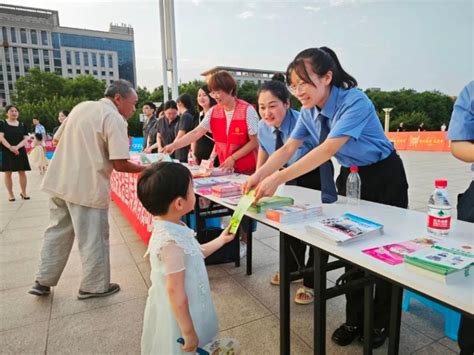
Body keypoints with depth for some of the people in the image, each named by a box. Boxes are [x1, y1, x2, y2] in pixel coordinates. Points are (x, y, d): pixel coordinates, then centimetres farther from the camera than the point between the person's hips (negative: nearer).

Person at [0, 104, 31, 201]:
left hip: (20, 151, 2)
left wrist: (17, 147, -15)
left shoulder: (22, 125, 9)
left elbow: (26, 139, 1)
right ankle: (10, 194, 9)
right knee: (8, 173, 2)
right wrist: (10, 147, -20)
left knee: (22, 172, 2)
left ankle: (23, 192, 11)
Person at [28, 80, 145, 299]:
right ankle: (95, 286, 20)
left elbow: (62, 139, 19)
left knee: (57, 232, 19)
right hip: (86, 186, -8)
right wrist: (146, 168, -4)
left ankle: (43, 282, 30)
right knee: (93, 238, 6)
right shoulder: (114, 118, -12)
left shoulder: (81, 106, 13)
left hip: (59, 181, 8)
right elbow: (120, 164, -18)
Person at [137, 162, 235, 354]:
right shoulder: (172, 242, -33)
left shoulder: (169, 229, -3)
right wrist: (188, 332, -20)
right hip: (177, 315, -9)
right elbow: (175, 291, -29)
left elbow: (193, 254, 13)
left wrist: (221, 240, 20)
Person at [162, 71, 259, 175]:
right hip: (226, 168, 4)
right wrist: (173, 146, -14)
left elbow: (254, 142, -13)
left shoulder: (247, 110, -14)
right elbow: (196, 133, -4)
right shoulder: (213, 112, 0)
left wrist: (233, 158, -17)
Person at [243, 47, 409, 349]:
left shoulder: (355, 102, -28)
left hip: (384, 177, -5)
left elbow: (328, 149, -39)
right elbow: (289, 148, -10)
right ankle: (355, 320, 25)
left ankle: (381, 323, 26)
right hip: (350, 176, 6)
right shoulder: (309, 111, -7)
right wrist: (259, 176, -26)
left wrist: (278, 179, -44)